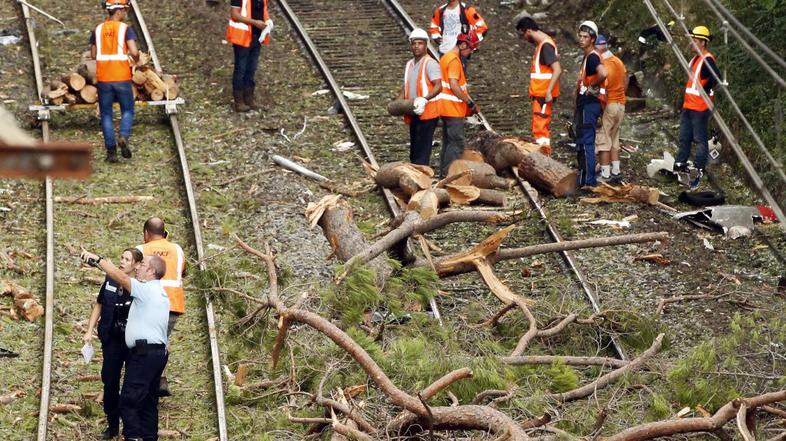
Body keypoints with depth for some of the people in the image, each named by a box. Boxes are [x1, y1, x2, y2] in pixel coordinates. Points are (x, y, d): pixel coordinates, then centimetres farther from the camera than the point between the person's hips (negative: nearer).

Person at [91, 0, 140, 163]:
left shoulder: (98, 29, 6)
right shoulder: (125, 29, -7)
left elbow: (93, 54, 11)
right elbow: (134, 52, -16)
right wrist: (136, 59, 6)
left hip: (103, 79, 3)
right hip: (122, 78, -3)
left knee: (106, 115, 8)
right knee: (127, 111, 12)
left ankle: (111, 151, 3)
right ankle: (123, 136, -15)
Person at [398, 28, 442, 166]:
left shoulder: (430, 64, -10)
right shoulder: (409, 65, 16)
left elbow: (438, 86, -18)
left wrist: (424, 99, -31)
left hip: (427, 113, -8)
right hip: (414, 114, 8)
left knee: (422, 150, -10)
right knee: (414, 150, 13)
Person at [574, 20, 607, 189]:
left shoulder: (592, 56, -16)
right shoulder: (588, 56, 16)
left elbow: (603, 74, -35)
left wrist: (591, 87, -20)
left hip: (589, 104, -11)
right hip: (585, 103, 11)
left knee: (585, 142, -8)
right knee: (582, 142, 15)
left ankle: (588, 180, -6)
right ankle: (584, 177, 23)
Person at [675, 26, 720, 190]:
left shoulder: (707, 59, -15)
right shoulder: (696, 59, 16)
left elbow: (716, 76, -29)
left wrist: (705, 90, -20)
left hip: (700, 106, -10)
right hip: (689, 105, 10)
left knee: (700, 139, -6)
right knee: (684, 137, 14)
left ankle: (699, 172, -4)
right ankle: (680, 164, 22)